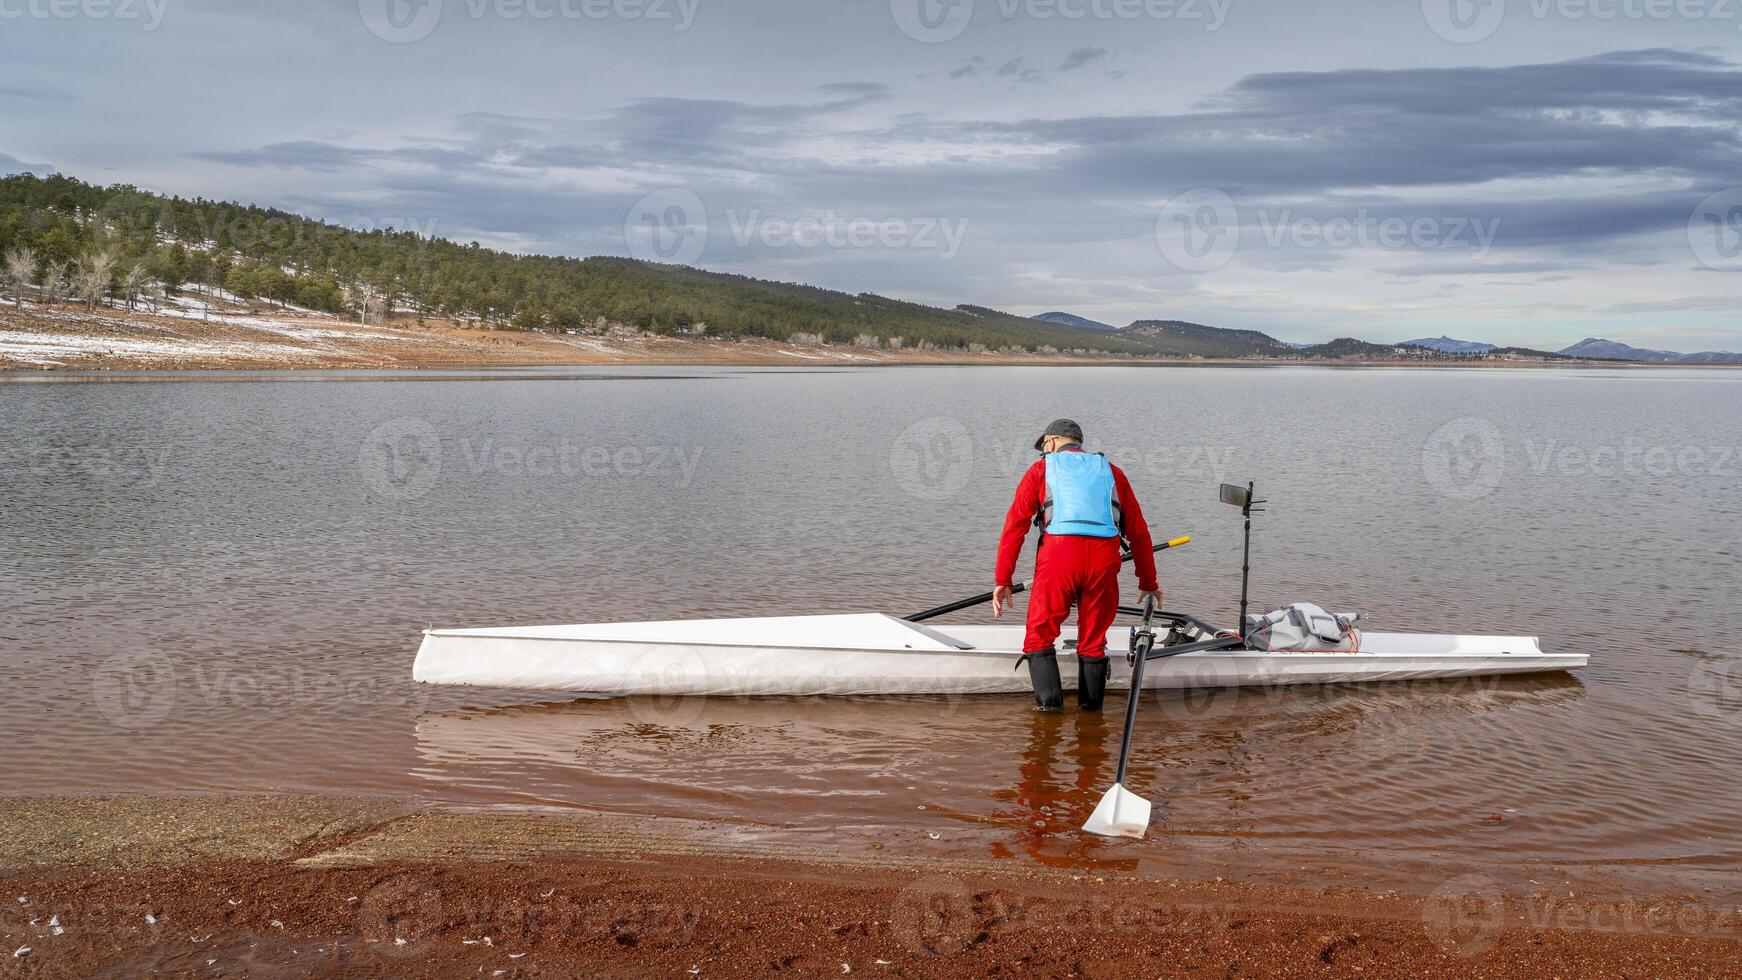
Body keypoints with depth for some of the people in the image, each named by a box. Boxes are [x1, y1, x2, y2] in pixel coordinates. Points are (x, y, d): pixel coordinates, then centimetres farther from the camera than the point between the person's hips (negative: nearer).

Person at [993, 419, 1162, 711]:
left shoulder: (1041, 469, 19)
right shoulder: (1111, 471, 26)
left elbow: (1015, 525, 9)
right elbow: (1138, 532, 25)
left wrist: (1002, 580, 8)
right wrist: (1148, 583, 33)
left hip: (1058, 554, -2)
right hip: (1104, 559, 2)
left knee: (1040, 633, 12)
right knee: (1093, 638, 17)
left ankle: (1049, 699, 3)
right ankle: (1091, 705, 20)